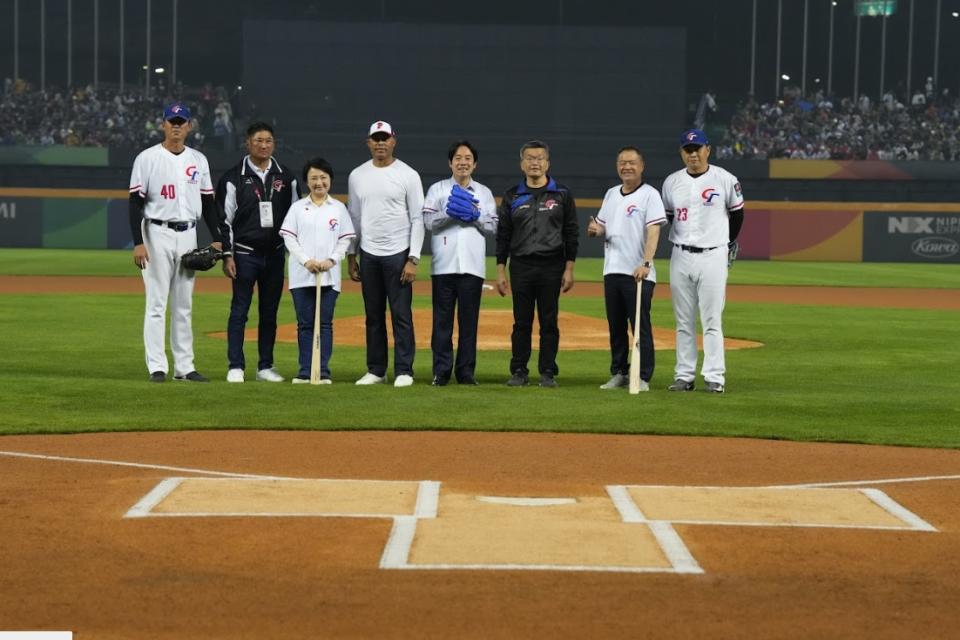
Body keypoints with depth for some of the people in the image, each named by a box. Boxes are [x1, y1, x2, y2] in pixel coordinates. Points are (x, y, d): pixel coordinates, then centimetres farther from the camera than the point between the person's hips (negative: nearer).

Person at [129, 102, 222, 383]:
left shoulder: (198, 160, 10)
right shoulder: (147, 158, -4)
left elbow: (208, 201, 14)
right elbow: (136, 203, -8)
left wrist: (216, 238, 5)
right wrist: (138, 243, -15)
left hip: (188, 235, 5)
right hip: (158, 234, -5)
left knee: (184, 305, 7)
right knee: (157, 303, -5)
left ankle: (184, 366, 11)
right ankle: (157, 367, -3)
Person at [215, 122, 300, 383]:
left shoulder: (286, 177, 7)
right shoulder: (234, 177, -3)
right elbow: (224, 219, -4)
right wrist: (227, 256, -9)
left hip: (275, 254, 3)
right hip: (244, 254, -3)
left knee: (270, 312, 8)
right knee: (239, 311, -2)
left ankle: (265, 366, 15)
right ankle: (235, 367, 2)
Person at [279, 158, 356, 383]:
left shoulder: (338, 208, 8)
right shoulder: (298, 207, 7)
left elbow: (345, 239, 6)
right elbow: (289, 238, 2)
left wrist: (331, 260, -10)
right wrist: (306, 261, -11)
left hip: (329, 276, 0)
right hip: (301, 276, 0)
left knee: (325, 323, 0)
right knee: (305, 323, 3)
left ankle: (323, 372, 2)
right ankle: (305, 371, 6)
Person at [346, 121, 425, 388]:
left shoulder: (408, 175, -3)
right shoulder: (357, 176, 9)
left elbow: (417, 220, -5)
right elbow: (353, 218, 14)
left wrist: (413, 259, -12)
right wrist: (351, 257, 10)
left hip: (398, 254, -4)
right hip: (368, 255, 4)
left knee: (401, 313, -4)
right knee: (373, 315, 9)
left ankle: (404, 371, 1)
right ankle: (376, 370, 15)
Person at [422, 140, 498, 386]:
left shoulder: (484, 193, 15)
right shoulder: (437, 189, 10)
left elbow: (493, 227, 8)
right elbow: (429, 222, -2)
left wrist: (475, 215, -8)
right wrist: (449, 211, -15)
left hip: (472, 265, 1)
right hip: (444, 264, -1)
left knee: (469, 319, 2)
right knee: (442, 319, -1)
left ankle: (466, 371, 6)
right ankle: (441, 371, 2)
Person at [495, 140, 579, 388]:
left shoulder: (562, 195, 5)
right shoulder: (512, 196, 9)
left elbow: (571, 233, 4)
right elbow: (503, 235, 9)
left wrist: (569, 269, -3)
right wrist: (500, 271, 3)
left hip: (552, 267, -1)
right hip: (520, 267, 1)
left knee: (549, 322, 1)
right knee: (522, 321, 3)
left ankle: (548, 372, 7)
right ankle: (519, 372, 9)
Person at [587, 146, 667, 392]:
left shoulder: (649, 195, -5)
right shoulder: (611, 194, 16)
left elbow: (653, 231, -15)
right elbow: (601, 227, 23)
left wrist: (646, 264, -27)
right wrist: (595, 230, -3)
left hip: (638, 273, -7)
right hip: (612, 270, 7)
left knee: (640, 326, -5)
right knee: (616, 326, 11)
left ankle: (643, 377, -1)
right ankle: (619, 373, 19)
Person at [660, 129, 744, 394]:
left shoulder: (725, 180, -3)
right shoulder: (672, 182, 6)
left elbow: (737, 213, 10)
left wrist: (729, 245, 17)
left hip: (713, 257, -3)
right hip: (681, 257, 3)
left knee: (712, 321, -4)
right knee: (684, 322, 6)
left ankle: (714, 377, -2)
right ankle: (684, 376, 11)